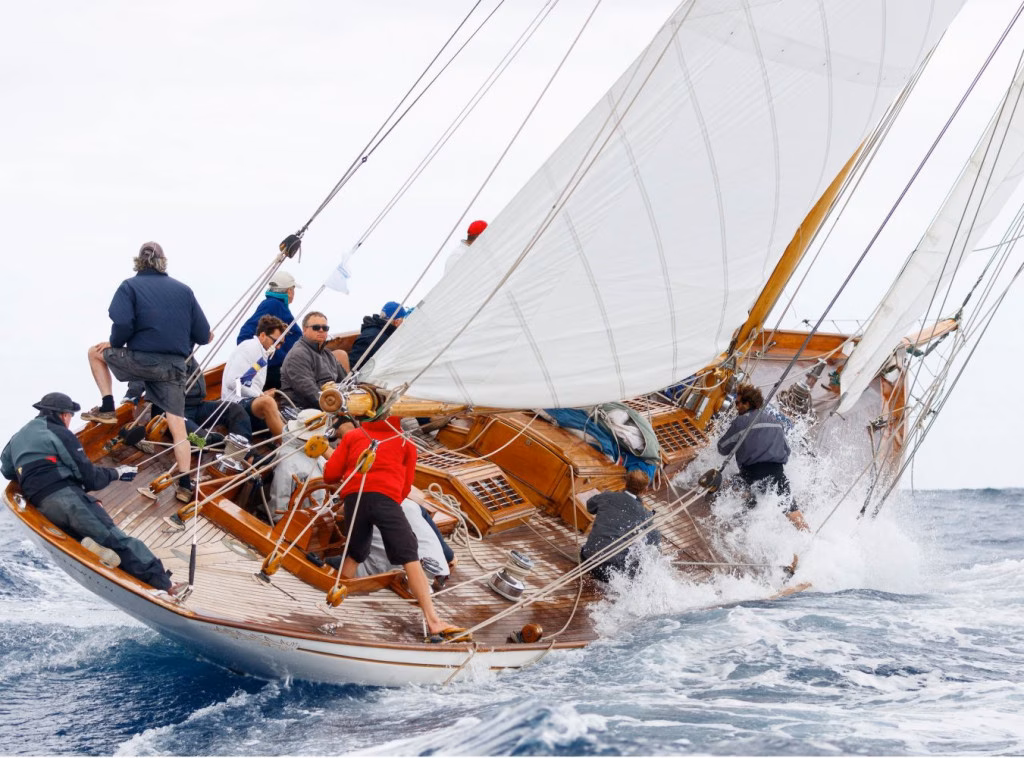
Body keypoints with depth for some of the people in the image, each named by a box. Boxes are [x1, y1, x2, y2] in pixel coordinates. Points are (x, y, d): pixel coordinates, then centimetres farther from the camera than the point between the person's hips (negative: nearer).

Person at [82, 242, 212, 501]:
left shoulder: (130, 287, 1)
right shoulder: (183, 290, 12)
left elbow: (122, 324, -15)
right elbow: (203, 335, 10)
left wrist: (114, 344, 6)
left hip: (141, 360, -3)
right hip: (175, 366, 3)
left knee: (96, 352, 24)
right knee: (177, 426, 7)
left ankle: (107, 408, 17)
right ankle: (185, 483, 3)